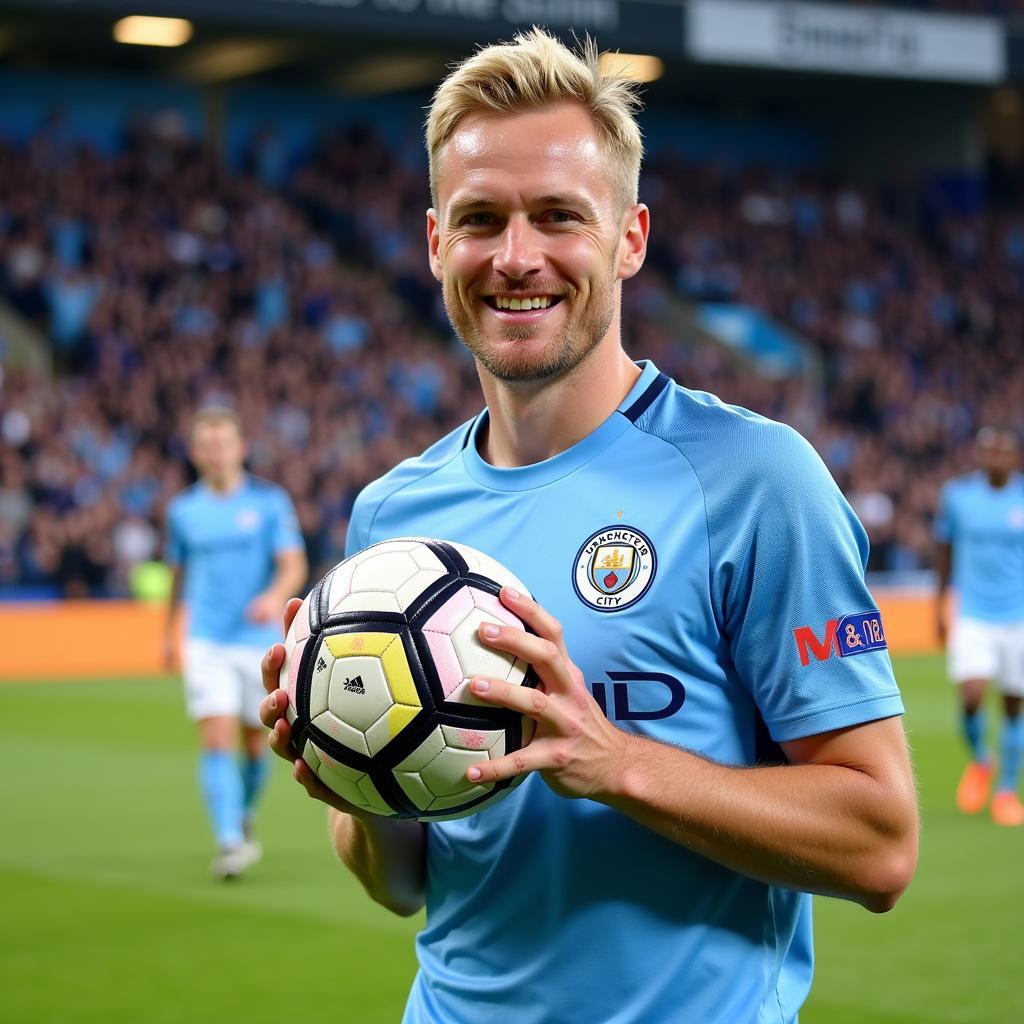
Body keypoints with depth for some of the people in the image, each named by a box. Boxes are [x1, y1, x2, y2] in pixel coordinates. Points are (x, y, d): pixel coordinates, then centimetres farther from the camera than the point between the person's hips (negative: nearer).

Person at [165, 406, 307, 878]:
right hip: (206, 643, 0)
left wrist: (276, 596, -30)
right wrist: (170, 631, 24)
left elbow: (294, 565, -10)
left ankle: (244, 818, 38)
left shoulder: (270, 500, -3)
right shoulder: (182, 509, 5)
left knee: (255, 744, 11)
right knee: (216, 740, -14)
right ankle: (230, 843, -18)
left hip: (260, 640, 0)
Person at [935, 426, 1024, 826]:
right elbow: (944, 547, 11)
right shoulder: (956, 494, -2)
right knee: (971, 697, -16)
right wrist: (940, 605, 14)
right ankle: (978, 762, 15)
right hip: (972, 617, 0)